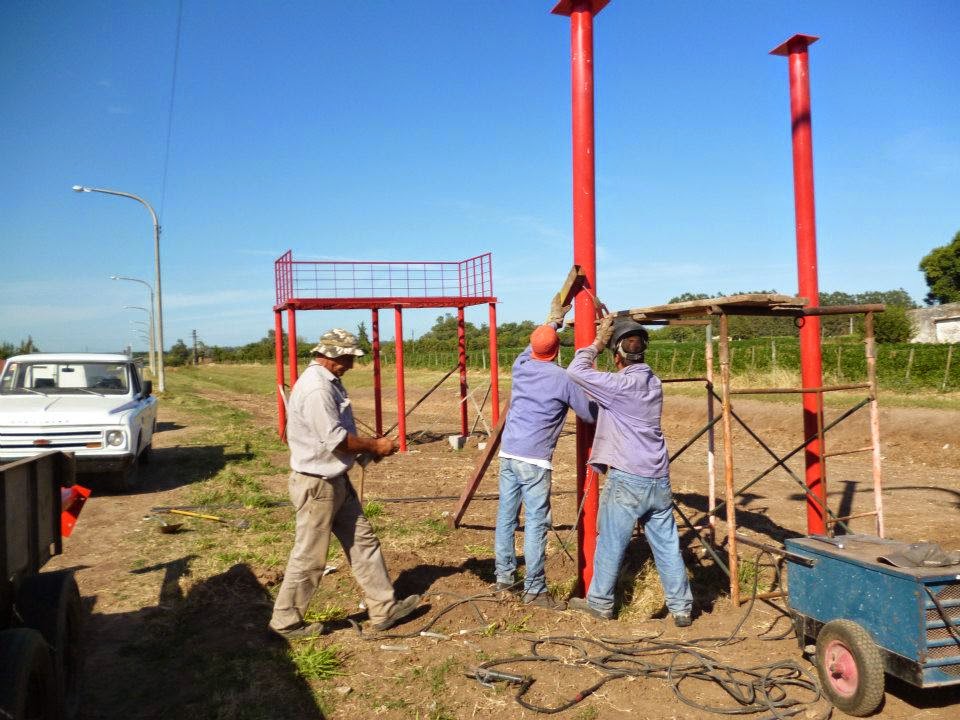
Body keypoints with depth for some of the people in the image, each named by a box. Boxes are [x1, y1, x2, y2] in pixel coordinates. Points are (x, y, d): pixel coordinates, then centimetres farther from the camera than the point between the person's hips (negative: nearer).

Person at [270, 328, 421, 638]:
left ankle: (384, 608, 23)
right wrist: (374, 446, -13)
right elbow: (335, 439, -26)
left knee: (363, 542, 13)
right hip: (317, 484, -10)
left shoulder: (330, 382, 10)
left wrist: (368, 446, 5)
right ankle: (286, 621, 21)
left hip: (337, 481, 10)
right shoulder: (315, 388, -23)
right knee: (309, 557, 4)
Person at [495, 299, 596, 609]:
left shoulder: (520, 366, 8)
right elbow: (591, 414, 4)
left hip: (508, 453, 7)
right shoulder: (563, 379, -7)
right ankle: (534, 589, 3)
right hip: (534, 460, -6)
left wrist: (553, 319, 44)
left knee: (506, 516, 12)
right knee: (536, 523, -2)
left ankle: (504, 577, 21)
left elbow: (532, 347, 32)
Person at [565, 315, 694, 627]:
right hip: (659, 480, 7)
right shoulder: (653, 382, 8)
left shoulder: (621, 385, -15)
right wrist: (605, 341, 17)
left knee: (610, 545, 9)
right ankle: (681, 607, 18)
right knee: (667, 545, 12)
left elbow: (576, 370, -15)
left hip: (627, 480, -7)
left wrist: (597, 343, -4)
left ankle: (600, 602, 22)